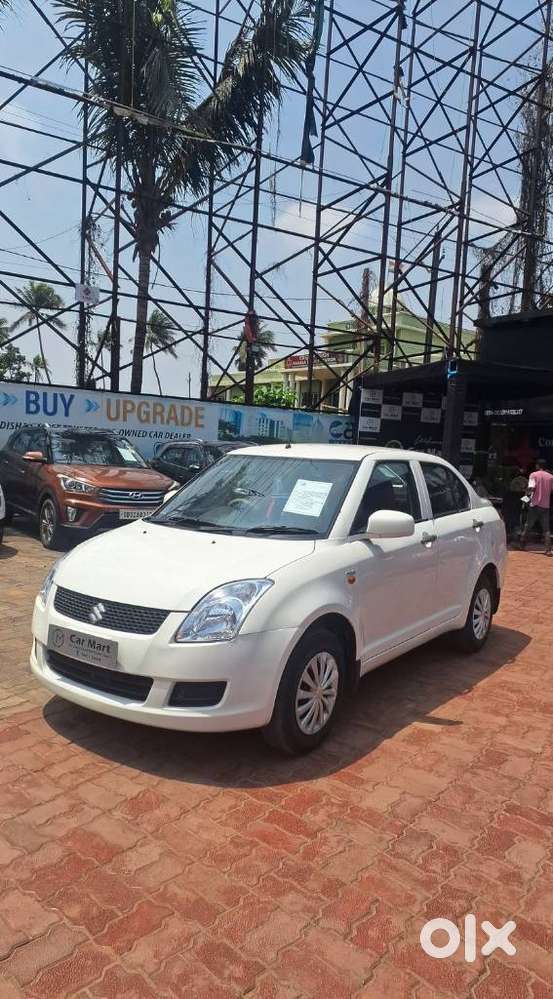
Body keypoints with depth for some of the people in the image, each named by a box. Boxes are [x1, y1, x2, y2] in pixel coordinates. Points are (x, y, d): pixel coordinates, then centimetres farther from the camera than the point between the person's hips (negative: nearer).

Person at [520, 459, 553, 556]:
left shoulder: (534, 475, -6)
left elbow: (531, 488, -16)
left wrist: (527, 493, 3)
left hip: (535, 504, -2)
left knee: (527, 526, 13)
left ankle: (522, 544, 22)